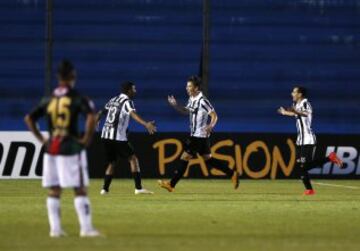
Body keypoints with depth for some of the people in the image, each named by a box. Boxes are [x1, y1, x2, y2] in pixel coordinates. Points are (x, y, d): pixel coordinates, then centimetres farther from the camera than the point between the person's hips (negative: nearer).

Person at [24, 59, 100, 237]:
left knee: (54, 190, 8)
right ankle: (86, 227, -6)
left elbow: (29, 118, 10)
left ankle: (55, 228, 7)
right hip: (71, 148, -5)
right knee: (80, 189, -2)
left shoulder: (48, 100, 8)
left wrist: (41, 138, 10)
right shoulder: (77, 98, -8)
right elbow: (91, 117, -22)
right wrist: (86, 139, -12)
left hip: (51, 148, 5)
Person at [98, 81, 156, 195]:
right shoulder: (127, 101, -6)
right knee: (133, 159, 0)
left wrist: (96, 122, 51)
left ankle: (105, 189, 16)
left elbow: (102, 112, 30)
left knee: (111, 162, 19)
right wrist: (146, 124, -41)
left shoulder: (113, 100, 16)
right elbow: (133, 114, -26)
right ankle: (138, 188, -8)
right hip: (118, 137, -7)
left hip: (105, 135, 7)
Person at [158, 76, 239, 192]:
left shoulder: (202, 101, -18)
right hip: (194, 135, 10)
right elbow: (186, 111, 25)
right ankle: (232, 173, 22)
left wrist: (211, 126, -39)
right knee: (207, 158, 16)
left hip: (200, 136, -10)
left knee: (185, 157, -7)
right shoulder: (192, 99, 9)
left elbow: (214, 115, -20)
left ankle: (172, 184, -3)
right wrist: (175, 105, 7)